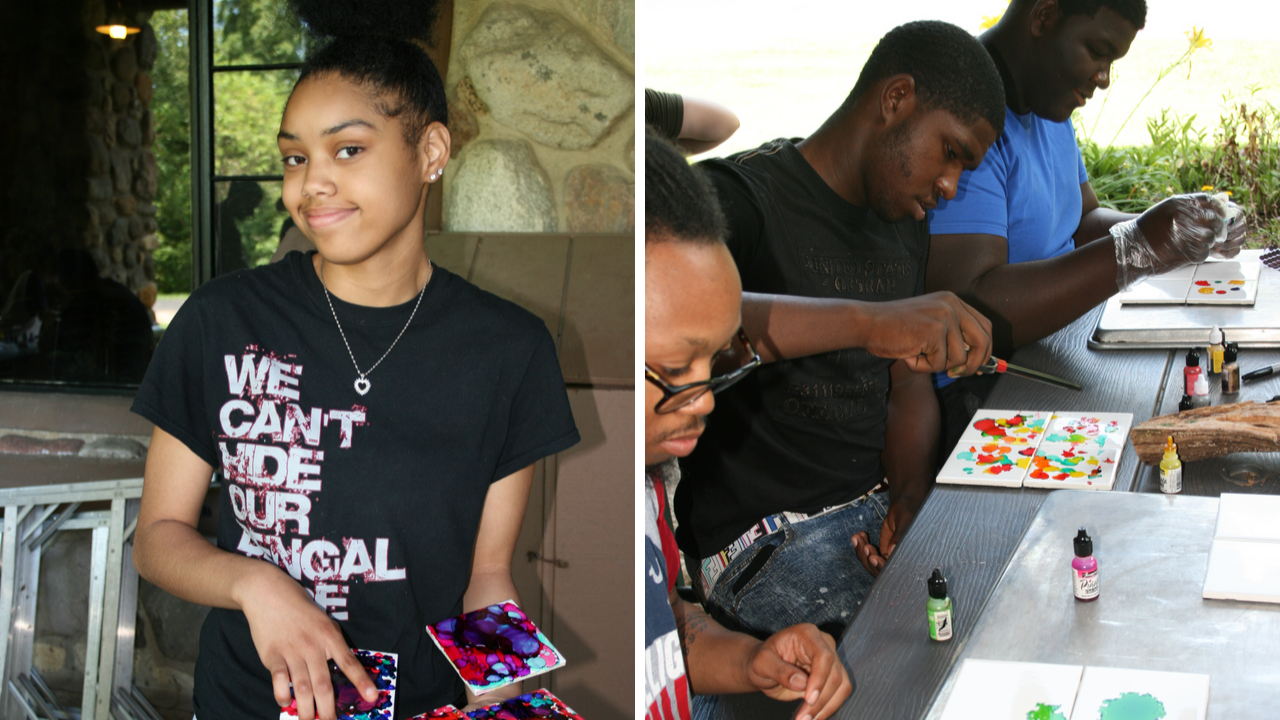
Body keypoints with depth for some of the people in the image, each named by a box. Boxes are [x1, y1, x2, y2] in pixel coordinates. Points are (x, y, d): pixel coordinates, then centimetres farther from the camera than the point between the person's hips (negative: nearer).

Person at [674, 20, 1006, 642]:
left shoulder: (905, 223, 15)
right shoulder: (740, 198, -14)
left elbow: (909, 382, 16)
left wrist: (912, 497, -6)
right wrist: (870, 321, -45)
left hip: (878, 504, 8)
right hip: (766, 537, -8)